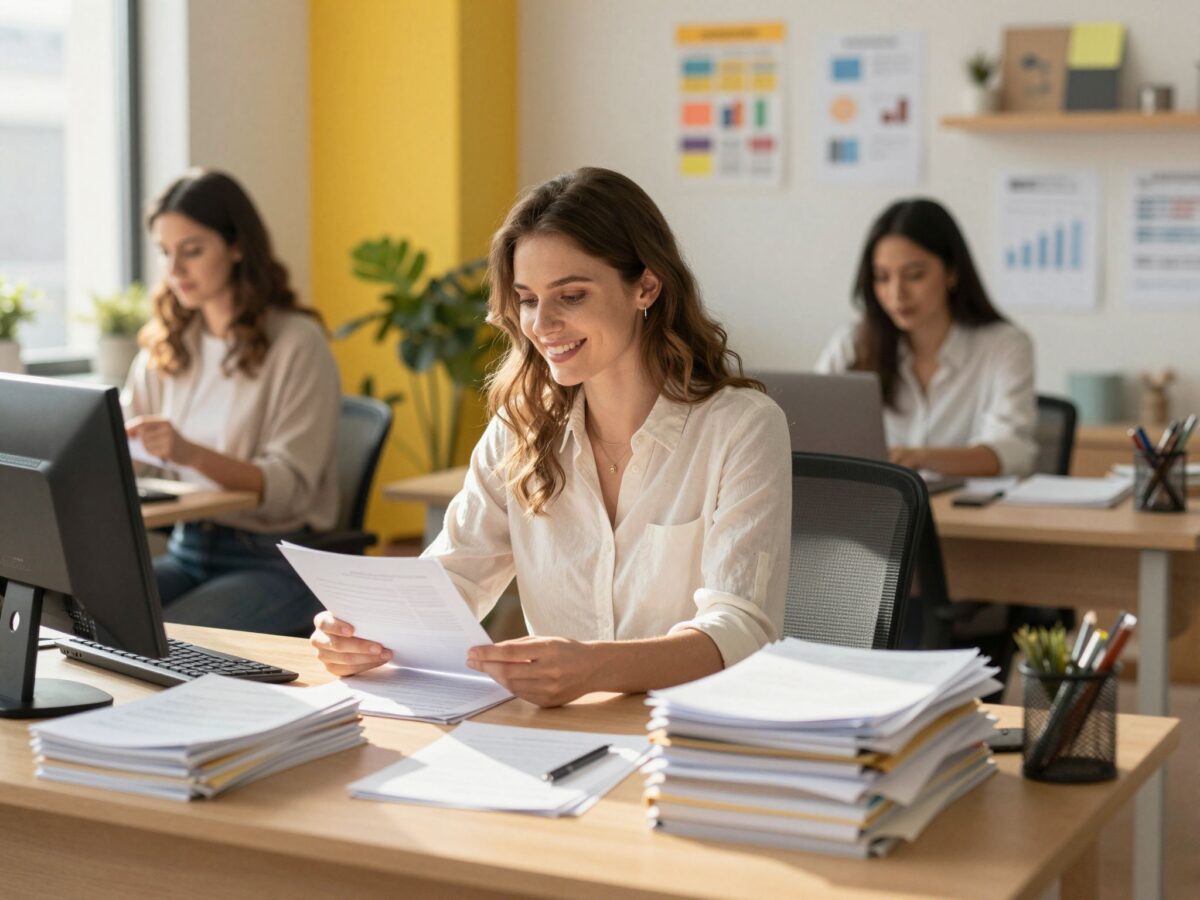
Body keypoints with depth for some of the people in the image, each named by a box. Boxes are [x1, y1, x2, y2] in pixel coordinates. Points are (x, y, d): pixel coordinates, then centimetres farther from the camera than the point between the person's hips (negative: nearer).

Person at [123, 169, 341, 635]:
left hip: (276, 561, -5)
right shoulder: (165, 348, 12)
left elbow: (290, 486, -14)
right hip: (185, 550, 5)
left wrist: (193, 455, -30)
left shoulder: (297, 343, -8)